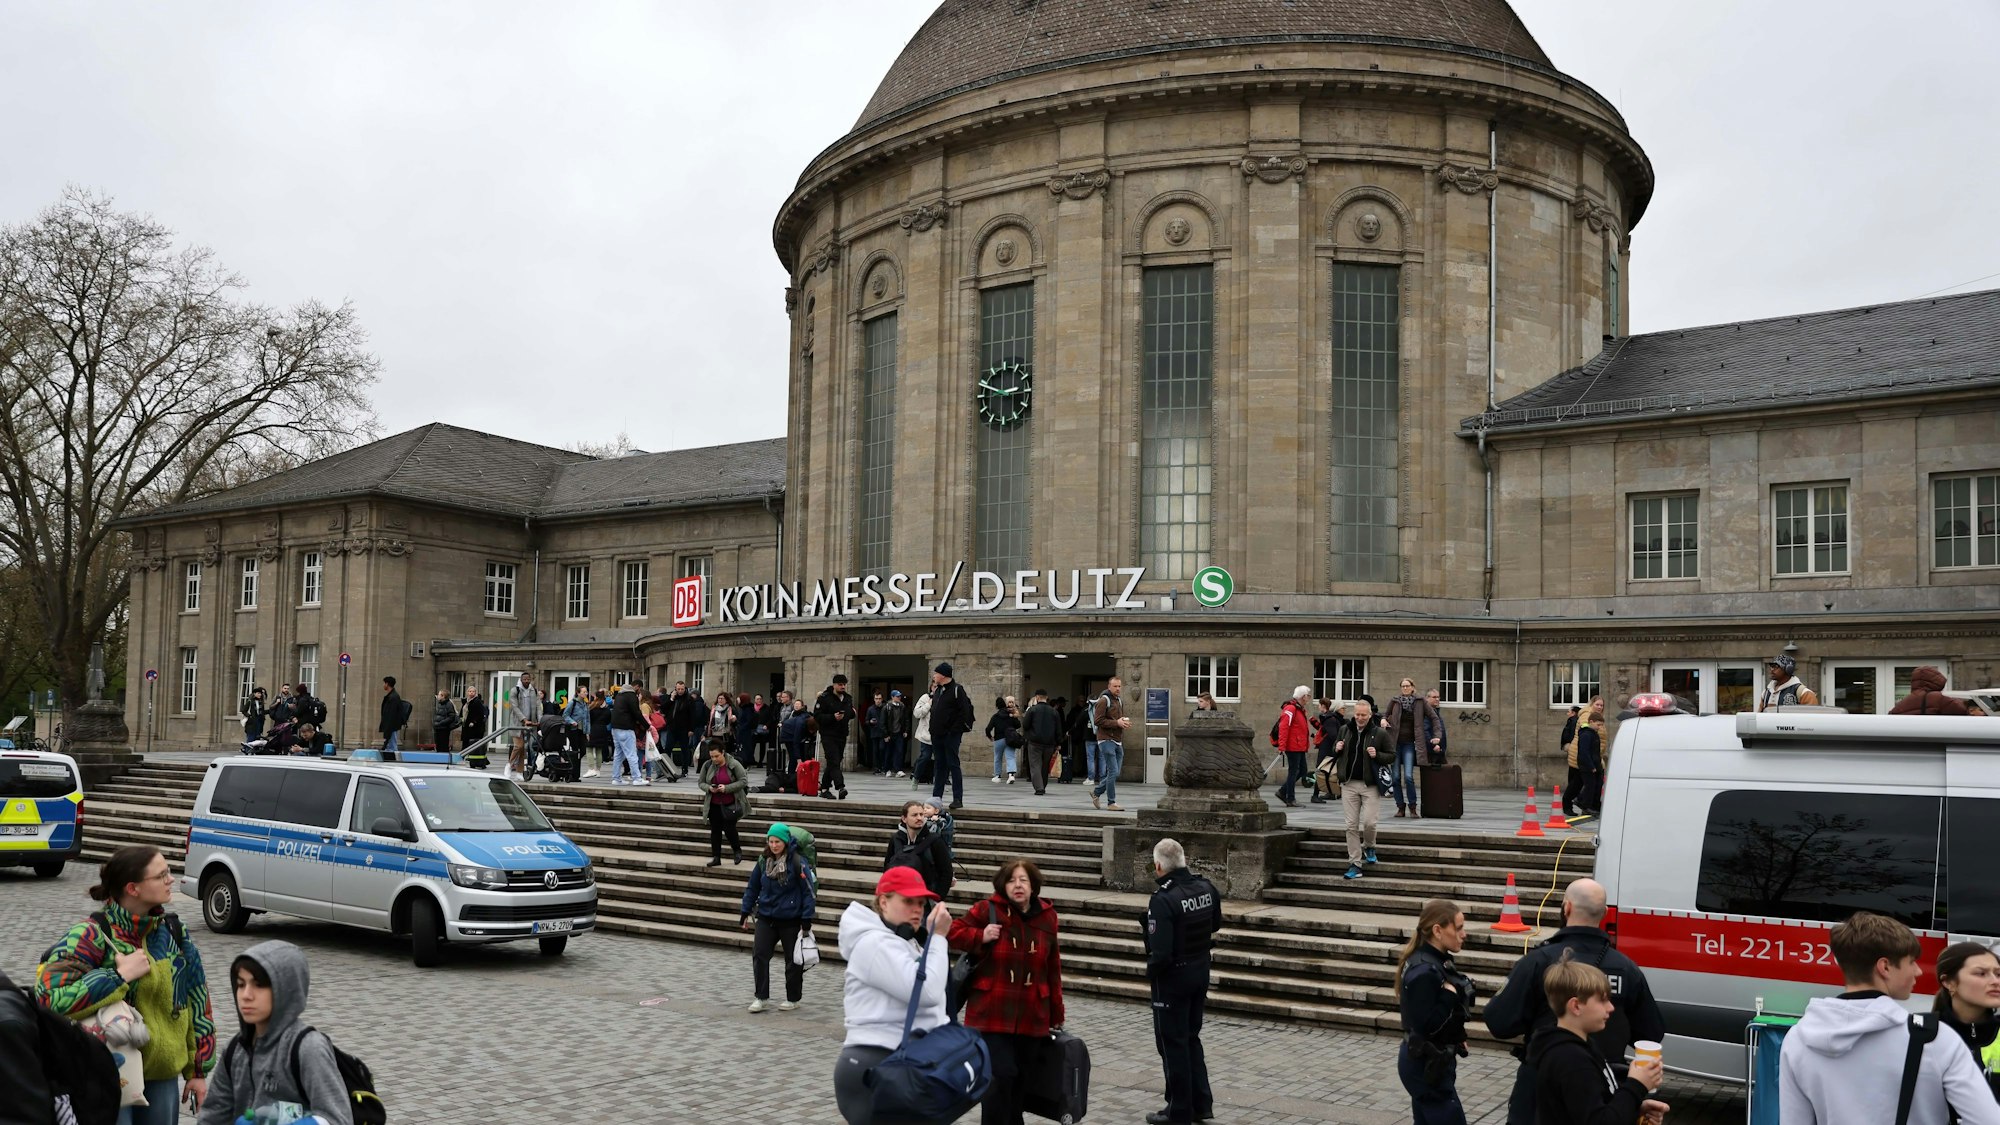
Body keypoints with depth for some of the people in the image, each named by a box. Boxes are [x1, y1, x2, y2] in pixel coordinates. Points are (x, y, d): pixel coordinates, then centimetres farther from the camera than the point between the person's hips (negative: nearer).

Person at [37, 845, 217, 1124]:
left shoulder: (174, 931, 3)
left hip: (163, 1075, 5)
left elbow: (196, 1000, 9)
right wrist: (120, 976, -25)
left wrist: (198, 1070, 9)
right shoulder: (92, 934, -15)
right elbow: (49, 995, -28)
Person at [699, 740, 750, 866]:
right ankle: (716, 857, 14)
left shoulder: (734, 764, -12)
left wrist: (726, 788, -23)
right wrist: (709, 788, -17)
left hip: (730, 804, -4)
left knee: (729, 828, -6)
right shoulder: (707, 765, -1)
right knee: (715, 830, 6)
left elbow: (743, 781, -13)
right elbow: (701, 783, 6)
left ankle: (737, 851, 19)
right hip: (713, 805, 4)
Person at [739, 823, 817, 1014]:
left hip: (791, 920, -4)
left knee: (793, 959, 7)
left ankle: (793, 998, 22)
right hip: (766, 917, 4)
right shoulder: (763, 861, 1)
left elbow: (809, 891, -11)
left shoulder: (797, 862, -13)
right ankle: (761, 997, 5)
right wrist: (745, 912, 11)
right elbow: (752, 887, 12)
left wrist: (806, 920, -13)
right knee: (759, 955, -5)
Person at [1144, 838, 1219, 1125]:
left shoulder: (1163, 900, -26)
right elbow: (1215, 927, 14)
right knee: (1191, 1038, 21)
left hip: (1172, 978, -7)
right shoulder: (1206, 888, -3)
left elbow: (1160, 953, -27)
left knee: (1173, 1044, 7)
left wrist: (1150, 973, -9)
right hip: (1201, 972, 7)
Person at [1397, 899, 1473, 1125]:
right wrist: (1450, 994, -22)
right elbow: (1426, 1025, -25)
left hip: (1429, 1060, 9)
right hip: (1426, 1064, -9)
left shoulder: (1438, 961, 6)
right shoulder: (1423, 971, -24)